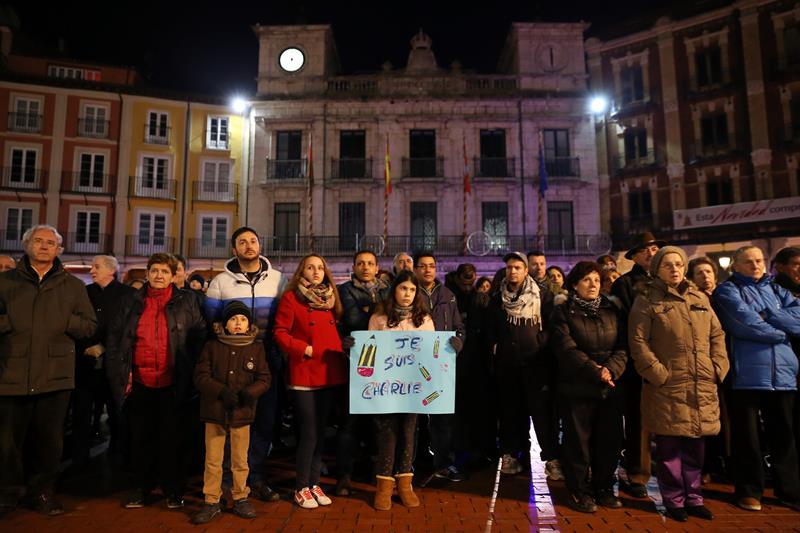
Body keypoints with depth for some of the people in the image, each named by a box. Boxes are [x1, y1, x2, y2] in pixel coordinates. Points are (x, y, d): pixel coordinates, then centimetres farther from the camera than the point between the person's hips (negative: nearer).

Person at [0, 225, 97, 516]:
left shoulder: (73, 286, 8)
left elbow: (90, 326, 5)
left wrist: (67, 321, -10)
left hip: (55, 376, 0)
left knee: (49, 440, 10)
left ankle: (41, 492, 27)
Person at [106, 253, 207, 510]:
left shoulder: (186, 302, 3)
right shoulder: (132, 302, 9)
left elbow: (200, 336, 2)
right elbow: (114, 337, 9)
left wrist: (192, 370, -4)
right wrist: (119, 372, 1)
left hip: (173, 385, -2)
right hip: (140, 384, 2)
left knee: (173, 437, 7)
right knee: (141, 437, 13)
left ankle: (173, 489, 21)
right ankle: (142, 487, 29)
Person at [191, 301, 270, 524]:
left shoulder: (256, 348, 1)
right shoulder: (212, 346, -1)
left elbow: (264, 379, 0)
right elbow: (200, 376, -5)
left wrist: (249, 392, -18)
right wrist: (222, 391, -19)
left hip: (242, 413, 1)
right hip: (214, 412, 0)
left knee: (240, 460, 12)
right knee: (213, 461, 9)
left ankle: (240, 499, 28)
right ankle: (211, 502, 23)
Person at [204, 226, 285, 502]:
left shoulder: (278, 279, 7)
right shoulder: (220, 282, 4)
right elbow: (211, 322, 7)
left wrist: (281, 356, 2)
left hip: (268, 362, 2)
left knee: (266, 420, 6)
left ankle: (255, 477, 22)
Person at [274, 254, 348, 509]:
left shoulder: (330, 297, 12)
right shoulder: (291, 297, -4)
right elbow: (280, 333, -8)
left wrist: (340, 350, 6)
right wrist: (303, 348, -17)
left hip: (329, 373, 5)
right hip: (303, 374, -5)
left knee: (320, 430, 13)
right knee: (309, 432, -1)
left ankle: (314, 482, 27)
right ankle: (301, 487, 17)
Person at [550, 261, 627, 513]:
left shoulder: (611, 310, 10)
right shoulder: (563, 311, -2)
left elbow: (622, 346, 2)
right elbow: (567, 349, -13)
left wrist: (611, 370, -15)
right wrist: (596, 371, -19)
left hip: (610, 388, 4)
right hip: (577, 388, -4)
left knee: (609, 440, 10)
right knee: (578, 440, 3)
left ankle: (604, 488, 28)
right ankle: (580, 491, 19)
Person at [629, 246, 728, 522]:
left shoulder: (699, 298, 14)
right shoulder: (647, 300, -3)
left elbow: (717, 335, 15)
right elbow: (638, 341, -9)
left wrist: (718, 368, 4)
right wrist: (657, 373, -14)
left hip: (702, 386, 5)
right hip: (667, 387, -5)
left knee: (695, 446, 14)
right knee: (669, 447, 4)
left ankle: (693, 497, 29)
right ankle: (674, 500, 20)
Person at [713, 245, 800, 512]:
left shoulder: (776, 290, 18)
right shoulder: (727, 291, 1)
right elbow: (746, 324, -14)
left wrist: (765, 317, -9)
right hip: (746, 374, -5)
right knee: (746, 436, 5)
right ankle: (749, 490, 19)